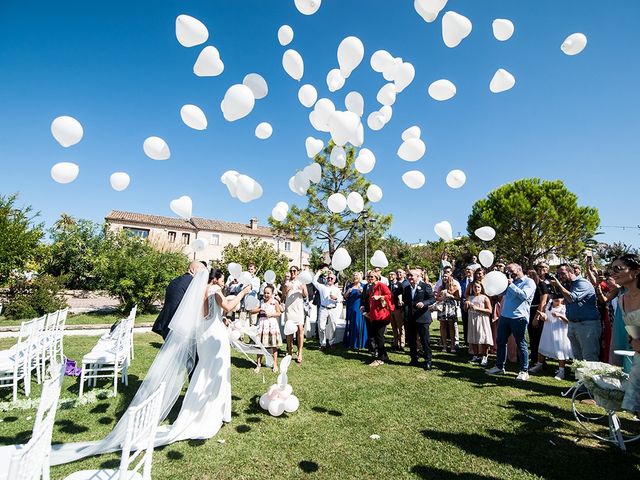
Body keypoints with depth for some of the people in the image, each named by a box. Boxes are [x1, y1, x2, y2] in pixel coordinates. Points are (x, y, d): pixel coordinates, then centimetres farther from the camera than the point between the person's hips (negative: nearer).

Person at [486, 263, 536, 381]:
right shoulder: (511, 281, 17)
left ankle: (524, 371, 14)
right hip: (504, 316, 7)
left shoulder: (529, 282, -3)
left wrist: (511, 284, -17)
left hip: (519, 318, -7)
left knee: (521, 344, 3)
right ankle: (499, 367, 21)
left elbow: (524, 295, -19)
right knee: (500, 341, 10)